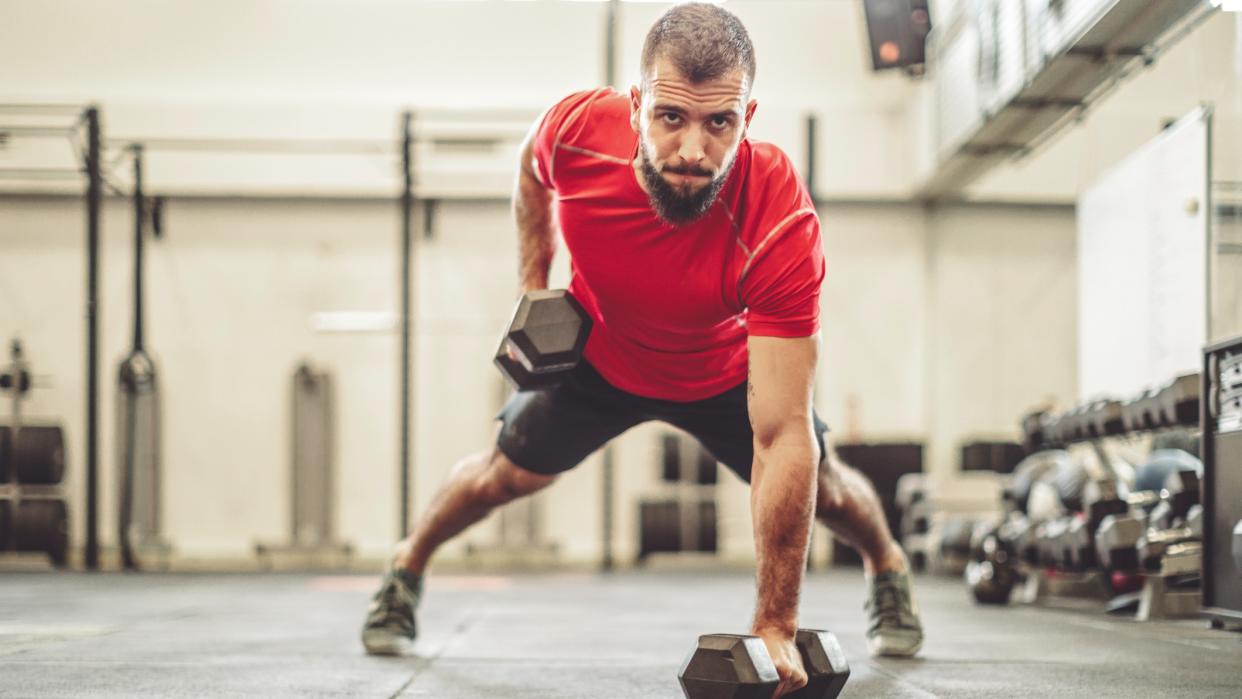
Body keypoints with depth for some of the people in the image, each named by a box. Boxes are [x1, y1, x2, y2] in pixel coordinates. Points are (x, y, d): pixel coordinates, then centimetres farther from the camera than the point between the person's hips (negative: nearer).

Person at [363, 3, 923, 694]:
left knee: (821, 487, 11)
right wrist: (534, 285, -7)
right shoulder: (577, 129, -38)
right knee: (511, 471, 9)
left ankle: (890, 566, 47)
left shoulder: (783, 226, -44)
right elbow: (534, 176, -6)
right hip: (597, 352, 1)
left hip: (726, 371, -1)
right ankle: (408, 566, 41)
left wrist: (775, 624, -41)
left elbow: (782, 438, -42)